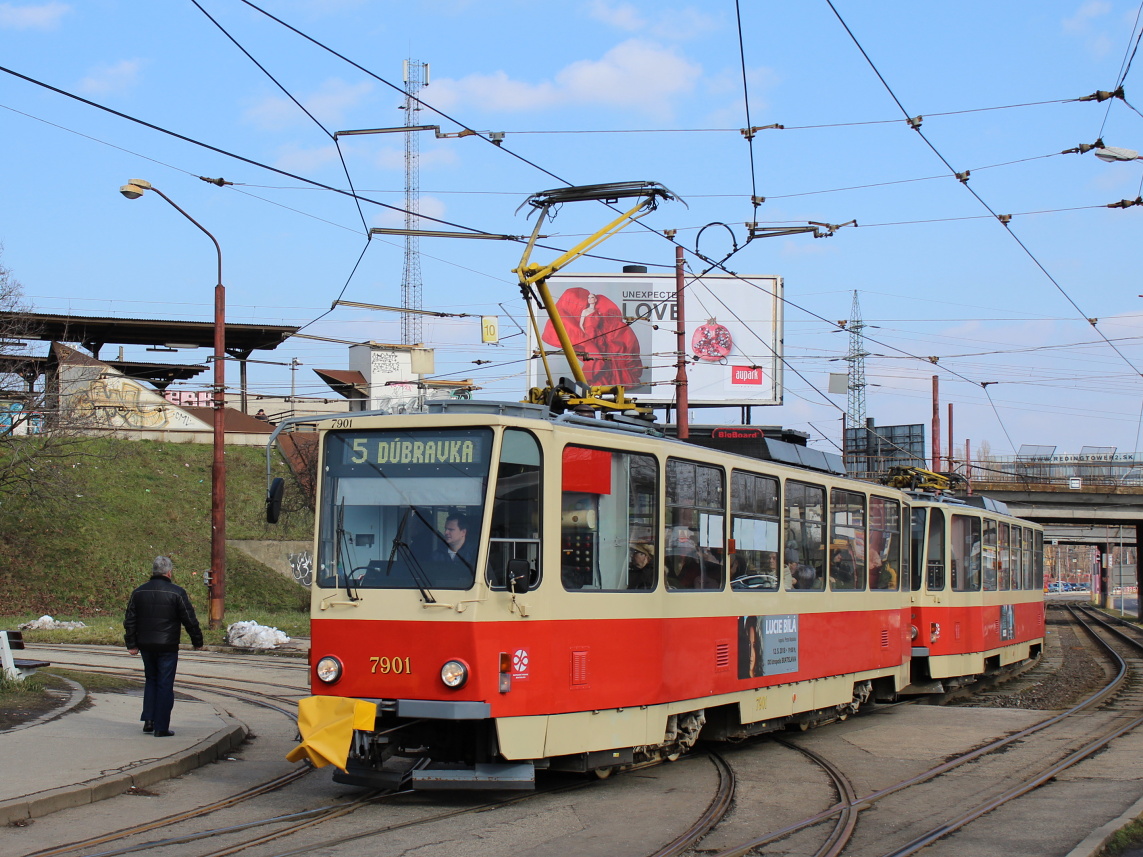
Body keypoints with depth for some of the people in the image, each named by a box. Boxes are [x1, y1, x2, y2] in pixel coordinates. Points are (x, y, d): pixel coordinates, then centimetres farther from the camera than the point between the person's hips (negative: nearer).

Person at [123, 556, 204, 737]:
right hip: (167, 647, -4)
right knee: (165, 685, 1)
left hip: (145, 646, 5)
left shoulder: (139, 592, 6)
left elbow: (129, 621, 9)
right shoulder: (177, 593, -9)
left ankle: (148, 720, 12)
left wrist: (131, 644, 15)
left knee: (151, 680, 21)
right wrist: (197, 641, 6)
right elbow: (190, 620, -6)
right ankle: (161, 727, 1)